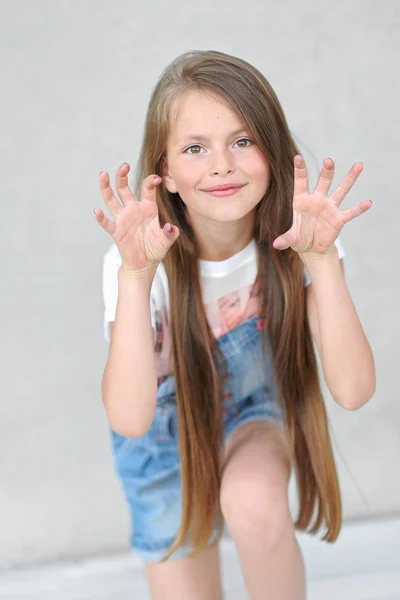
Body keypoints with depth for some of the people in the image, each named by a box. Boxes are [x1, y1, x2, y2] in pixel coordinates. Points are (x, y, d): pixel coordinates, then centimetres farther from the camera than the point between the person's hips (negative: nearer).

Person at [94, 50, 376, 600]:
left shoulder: (294, 236, -25)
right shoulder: (136, 262, -30)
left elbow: (353, 390, -34)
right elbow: (130, 419, -42)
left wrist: (322, 258, -44)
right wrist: (135, 274, -50)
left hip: (259, 412, 0)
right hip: (168, 436, 0)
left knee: (253, 502, -31)